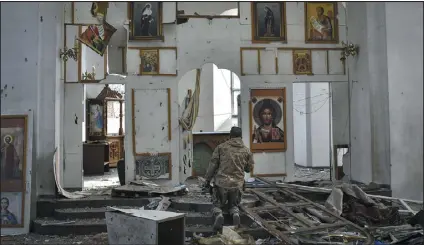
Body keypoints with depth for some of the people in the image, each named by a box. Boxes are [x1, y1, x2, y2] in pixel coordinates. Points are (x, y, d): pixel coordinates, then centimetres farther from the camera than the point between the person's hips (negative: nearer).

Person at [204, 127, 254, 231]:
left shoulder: (221, 147, -2)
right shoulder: (247, 150, 3)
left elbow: (213, 165, 0)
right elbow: (249, 168, 12)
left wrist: (207, 180, 9)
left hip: (221, 183, -1)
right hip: (237, 184, 2)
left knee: (217, 204, 17)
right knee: (233, 205, 23)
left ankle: (218, 215, -13)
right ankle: (235, 214, -8)